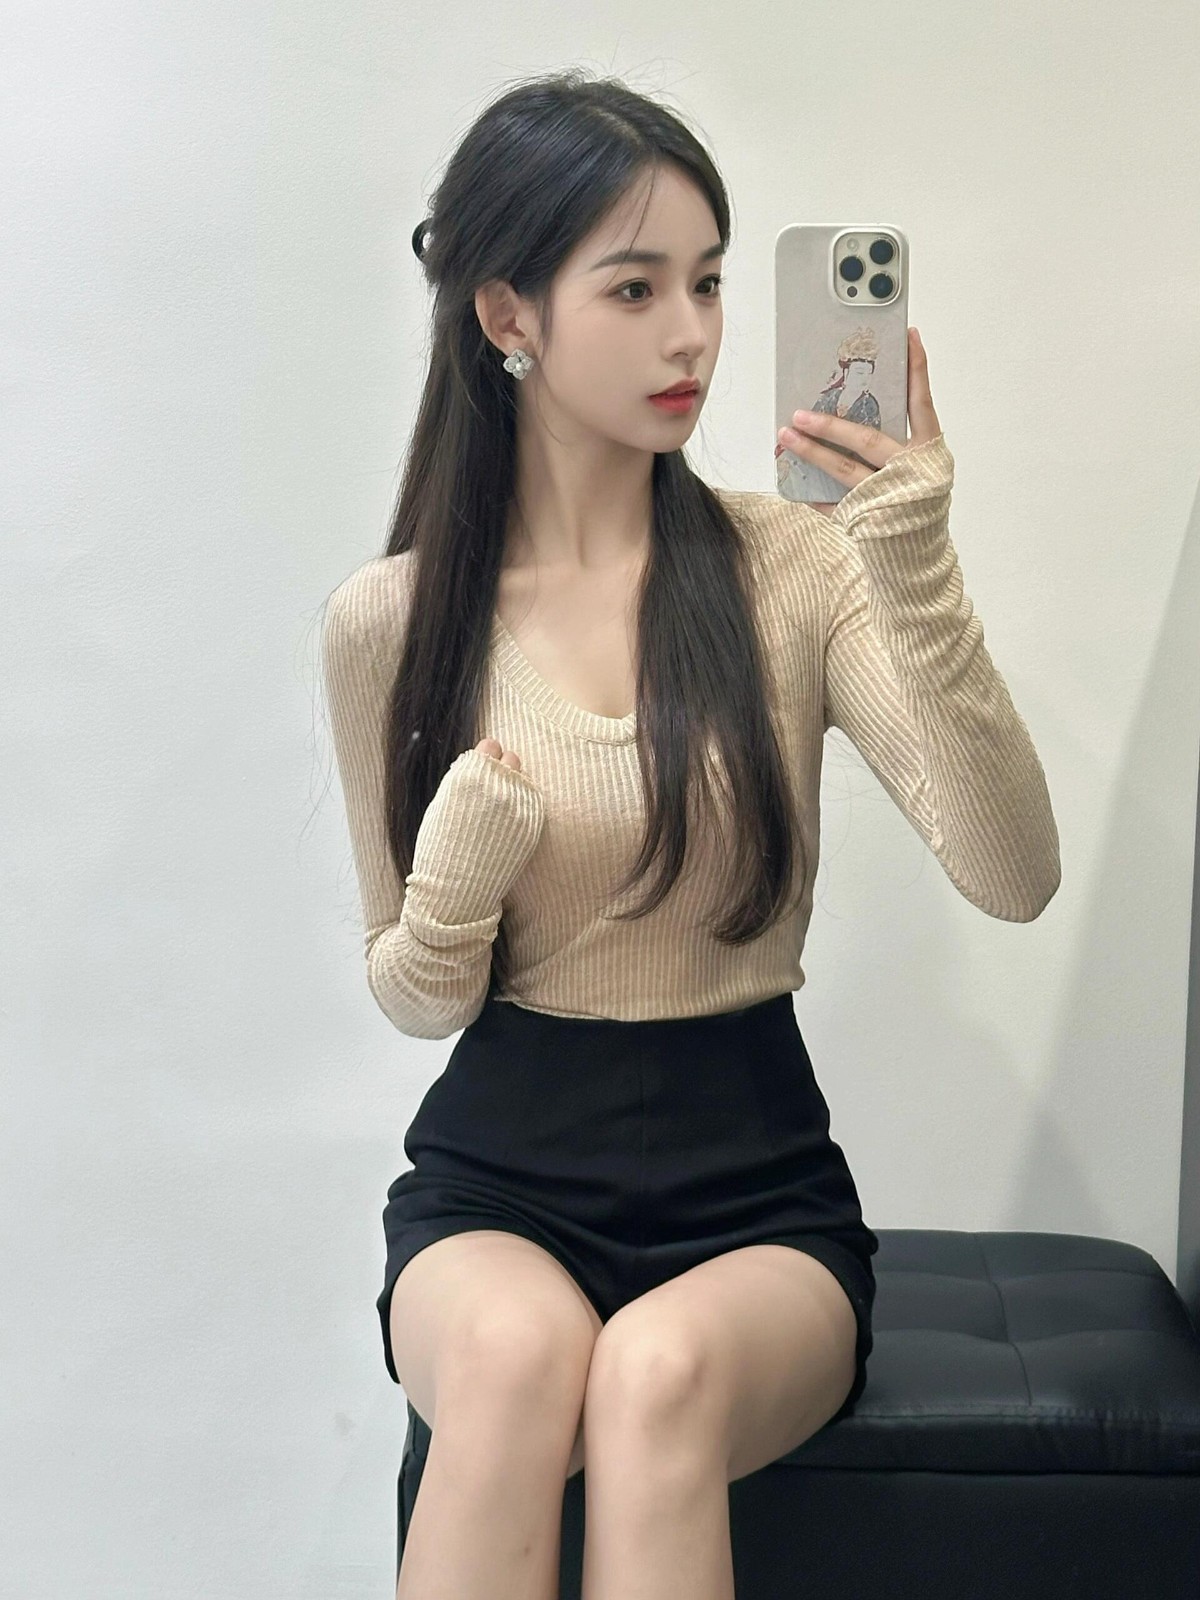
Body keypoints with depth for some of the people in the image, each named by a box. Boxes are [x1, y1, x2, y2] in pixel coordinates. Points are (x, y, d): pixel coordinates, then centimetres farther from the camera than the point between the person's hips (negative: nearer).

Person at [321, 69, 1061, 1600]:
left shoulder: (790, 566, -4)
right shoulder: (390, 620, 0)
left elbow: (1014, 879, -15)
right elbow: (416, 1002, 8)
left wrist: (921, 589, -28)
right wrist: (453, 894, -15)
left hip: (753, 1183, 0)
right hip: (499, 1171, 1)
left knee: (661, 1370, -33)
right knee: (518, 1349, -33)